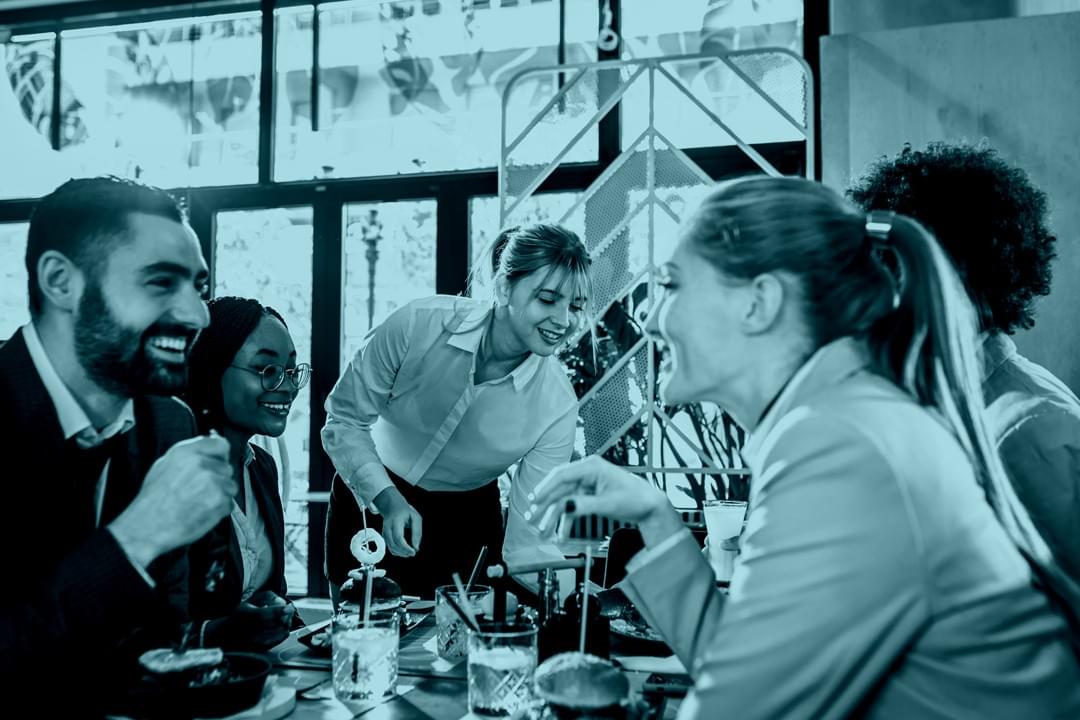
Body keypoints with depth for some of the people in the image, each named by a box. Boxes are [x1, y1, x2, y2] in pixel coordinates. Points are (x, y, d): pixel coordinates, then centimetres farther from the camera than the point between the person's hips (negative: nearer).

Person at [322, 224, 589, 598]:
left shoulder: (557, 405, -23)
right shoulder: (419, 324, -26)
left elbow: (530, 539, -19)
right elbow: (344, 419, -15)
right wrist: (388, 499, -27)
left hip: (465, 521, 0)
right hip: (370, 497, 0)